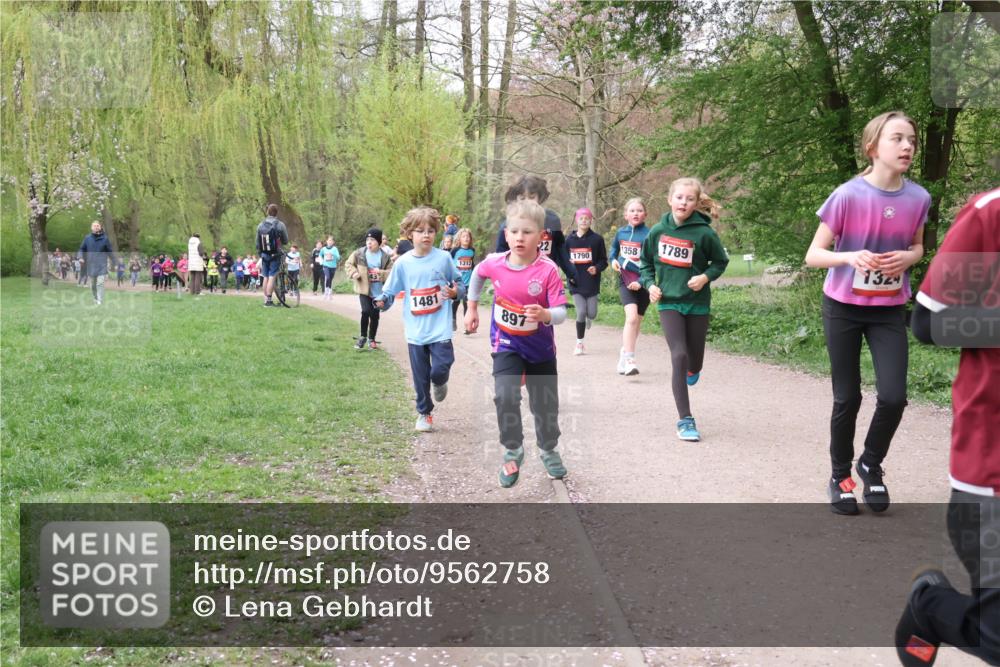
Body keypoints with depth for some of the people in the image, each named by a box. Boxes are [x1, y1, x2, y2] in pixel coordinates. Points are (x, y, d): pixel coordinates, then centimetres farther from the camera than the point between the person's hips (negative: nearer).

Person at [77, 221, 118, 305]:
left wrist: (116, 263, 5)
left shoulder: (104, 238, 1)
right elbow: (81, 249, 11)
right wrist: (80, 257, -10)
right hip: (91, 266, 2)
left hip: (101, 266, -2)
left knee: (100, 283, -13)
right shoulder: (87, 238, 4)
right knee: (92, 285, 9)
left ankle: (100, 302, -14)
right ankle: (95, 300, 26)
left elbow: (111, 252, 7)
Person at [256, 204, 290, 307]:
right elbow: (285, 241, -2)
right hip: (275, 255, -4)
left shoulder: (260, 225, 4)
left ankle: (266, 300, 13)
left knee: (266, 277, 10)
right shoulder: (280, 225, -10)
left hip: (264, 255, 4)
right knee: (272, 277, -5)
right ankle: (269, 299, -9)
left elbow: (257, 242, 10)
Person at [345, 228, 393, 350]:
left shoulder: (385, 256, -4)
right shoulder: (359, 253, -4)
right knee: (366, 311, -16)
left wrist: (381, 273, -21)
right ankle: (363, 336, 5)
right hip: (364, 289, -1)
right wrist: (354, 273, -12)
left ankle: (371, 339, 26)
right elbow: (348, 264, 6)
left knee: (375, 315, 7)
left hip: (378, 291, 1)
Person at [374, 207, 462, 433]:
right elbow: (390, 291, 2)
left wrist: (455, 292, -14)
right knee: (420, 377, 8)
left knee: (440, 369, -10)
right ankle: (424, 413, 27)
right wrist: (383, 301, -19)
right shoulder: (403, 263, -2)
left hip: (440, 329, -1)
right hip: (416, 331, 1)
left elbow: (459, 285, 8)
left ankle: (439, 383, 27)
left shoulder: (444, 258, -3)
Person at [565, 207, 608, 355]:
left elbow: (604, 260, 3)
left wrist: (597, 268, -16)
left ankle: (589, 318, 40)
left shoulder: (597, 239, -1)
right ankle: (579, 343, 8)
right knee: (581, 313, -8)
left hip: (591, 283, 0)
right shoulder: (570, 240, 5)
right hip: (576, 283, 1)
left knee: (591, 313, 0)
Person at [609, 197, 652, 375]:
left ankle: (624, 355, 30)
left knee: (635, 321, 10)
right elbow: (614, 248, 26)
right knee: (632, 317, -19)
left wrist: (641, 282, -21)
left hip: (642, 282, -1)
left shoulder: (649, 234, -10)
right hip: (624, 280, 1)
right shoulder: (621, 232, 4)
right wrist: (613, 260, 6)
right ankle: (629, 359, -22)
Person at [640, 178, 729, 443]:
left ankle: (692, 370, 53)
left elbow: (720, 261, 2)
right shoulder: (658, 230, -4)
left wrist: (706, 276, -15)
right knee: (679, 356, -13)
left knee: (694, 358, 11)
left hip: (697, 303, 0)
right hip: (668, 302, 0)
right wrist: (649, 284, -3)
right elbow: (645, 261, 11)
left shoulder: (704, 233, -12)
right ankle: (685, 420, -7)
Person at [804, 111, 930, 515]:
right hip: (843, 309, -2)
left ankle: (871, 465, 19)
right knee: (847, 398, 4)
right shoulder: (848, 196, -18)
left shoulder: (918, 198, -8)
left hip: (889, 311, 3)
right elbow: (813, 255, -12)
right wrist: (850, 257, -31)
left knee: (893, 397, -8)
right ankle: (840, 476, 24)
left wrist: (907, 258, -12)